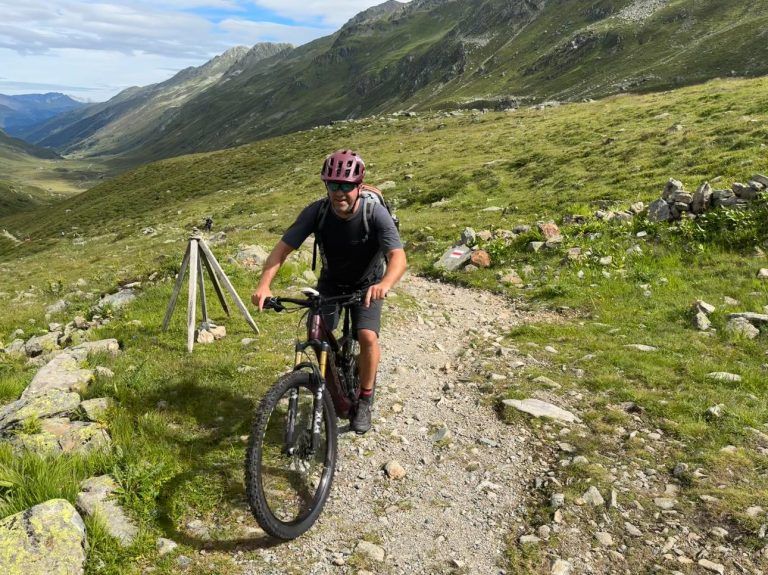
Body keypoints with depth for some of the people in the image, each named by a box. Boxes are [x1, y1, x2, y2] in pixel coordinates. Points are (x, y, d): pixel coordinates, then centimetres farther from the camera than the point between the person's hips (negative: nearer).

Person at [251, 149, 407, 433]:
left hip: (367, 285, -2)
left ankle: (365, 401, 3)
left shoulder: (376, 213, -28)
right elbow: (282, 248, -24)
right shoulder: (317, 211, -23)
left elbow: (398, 256, -38)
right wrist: (264, 284, -41)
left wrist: (384, 284, -59)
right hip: (330, 282, 2)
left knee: (368, 337, -21)